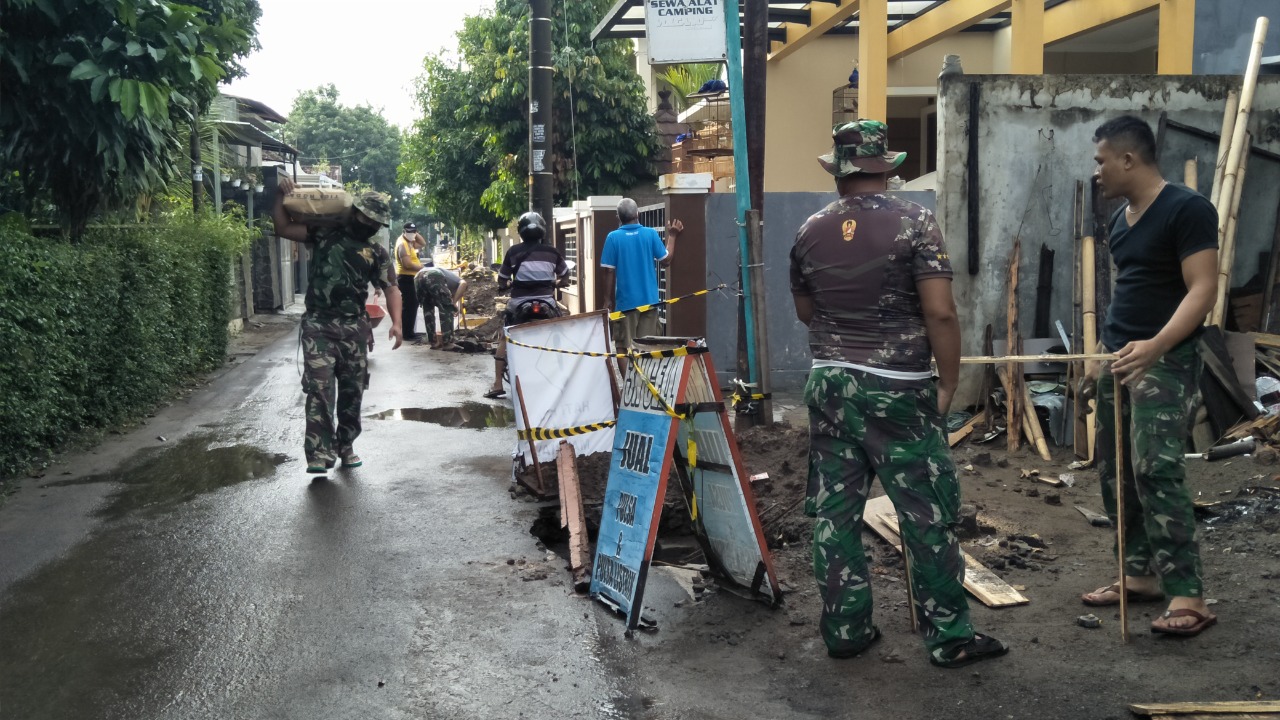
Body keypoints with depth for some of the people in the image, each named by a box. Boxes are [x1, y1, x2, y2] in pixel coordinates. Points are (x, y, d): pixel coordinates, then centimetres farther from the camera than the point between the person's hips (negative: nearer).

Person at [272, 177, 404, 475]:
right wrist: (281, 196, -3)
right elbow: (283, 228, 5)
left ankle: (345, 446, 24)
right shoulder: (324, 235, 7)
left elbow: (391, 288, 5)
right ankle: (320, 453, -12)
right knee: (320, 389, -12)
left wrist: (396, 323, -9)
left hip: (354, 329, 3)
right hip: (319, 326, -3)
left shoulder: (376, 253, 10)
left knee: (352, 391, 9)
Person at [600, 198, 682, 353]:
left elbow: (608, 271, -7)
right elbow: (666, 259, 6)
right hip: (649, 299, 2)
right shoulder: (651, 233, -3)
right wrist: (672, 236, 21)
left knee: (625, 348, 4)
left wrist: (608, 299, 3)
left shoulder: (613, 237, -8)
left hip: (626, 301, -2)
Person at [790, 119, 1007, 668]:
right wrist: (949, 381, -4)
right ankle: (949, 637, 14)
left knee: (834, 512, 10)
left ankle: (844, 629, 19)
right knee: (928, 514, 6)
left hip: (829, 384, 4)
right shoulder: (914, 222, -8)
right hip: (897, 390, -4)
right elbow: (940, 312, -14)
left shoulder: (810, 232, 5)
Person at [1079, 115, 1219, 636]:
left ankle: (1189, 596, -9)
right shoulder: (1119, 220, 15)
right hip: (1119, 361, 9)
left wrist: (1155, 346, -32)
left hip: (1165, 362, -8)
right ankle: (1140, 575, 20)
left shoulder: (1187, 209, -11)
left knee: (1156, 472, -15)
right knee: (1115, 474, 9)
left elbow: (1202, 289, -18)